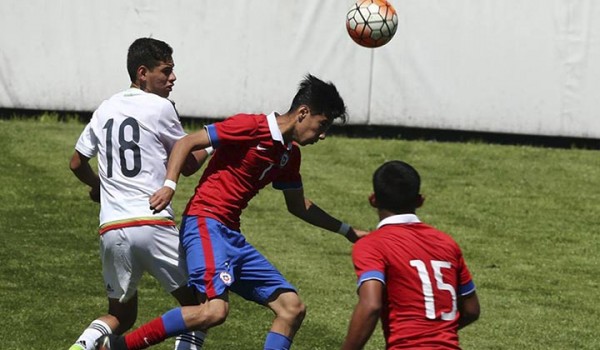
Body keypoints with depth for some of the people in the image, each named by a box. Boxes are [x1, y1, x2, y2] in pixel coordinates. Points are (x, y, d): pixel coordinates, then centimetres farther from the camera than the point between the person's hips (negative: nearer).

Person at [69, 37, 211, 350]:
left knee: (121, 315, 17)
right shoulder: (159, 107, -2)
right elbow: (188, 165, 8)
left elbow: (77, 163, 24)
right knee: (197, 303, 6)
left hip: (110, 229, 6)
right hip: (152, 224, -6)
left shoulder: (106, 109, 15)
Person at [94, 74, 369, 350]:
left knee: (292, 308, 4)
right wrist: (169, 185, -23)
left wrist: (346, 230, 34)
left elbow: (298, 205, 31)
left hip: (232, 235, 9)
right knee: (214, 310, -28)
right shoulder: (251, 127, -10)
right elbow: (186, 143, -10)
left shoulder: (289, 154, 16)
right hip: (206, 223, -9)